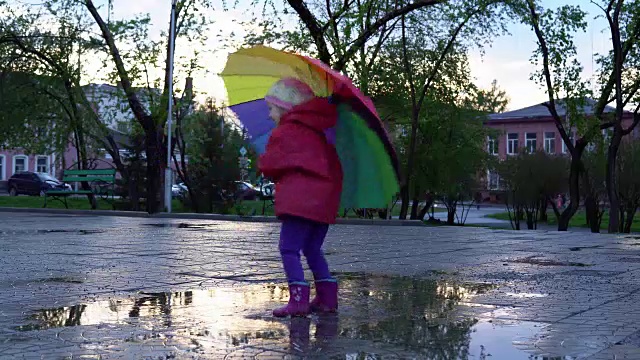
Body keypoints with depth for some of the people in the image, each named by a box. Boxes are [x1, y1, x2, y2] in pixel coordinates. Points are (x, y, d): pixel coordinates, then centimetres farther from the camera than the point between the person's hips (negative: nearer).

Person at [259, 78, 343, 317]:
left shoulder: (284, 132, -3)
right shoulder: (316, 132, 21)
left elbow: (268, 165, -5)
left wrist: (263, 163, 19)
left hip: (300, 200, -9)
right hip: (325, 200, 9)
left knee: (289, 248, -8)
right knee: (313, 249, 18)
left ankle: (298, 299, -17)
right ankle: (327, 298, 17)